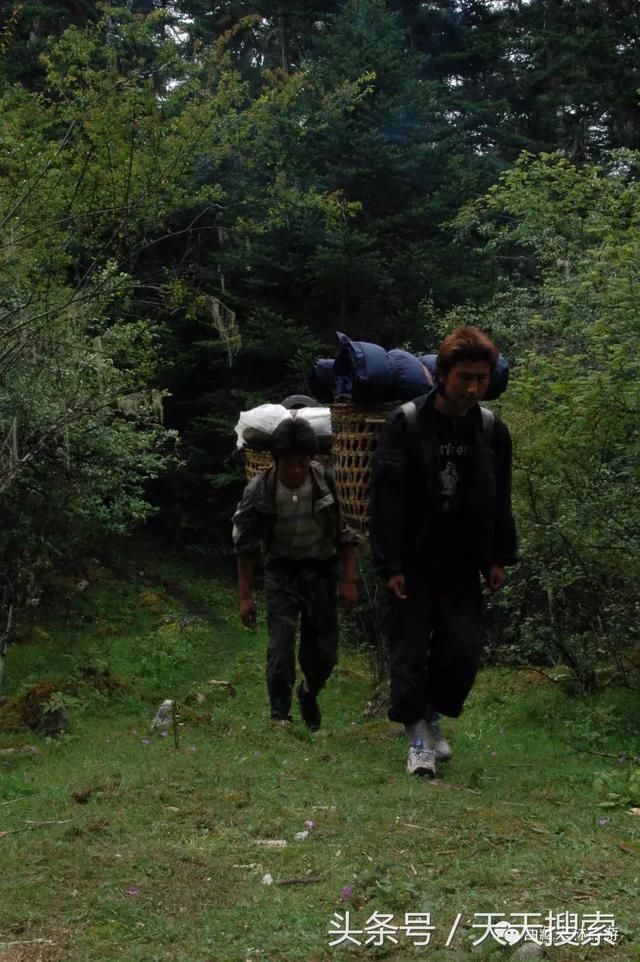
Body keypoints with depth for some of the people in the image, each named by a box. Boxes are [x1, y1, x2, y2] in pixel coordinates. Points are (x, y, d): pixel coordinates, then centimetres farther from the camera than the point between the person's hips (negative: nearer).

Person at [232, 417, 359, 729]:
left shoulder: (325, 481, -16)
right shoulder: (259, 491, -17)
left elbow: (345, 533, -4)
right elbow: (245, 546, -6)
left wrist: (349, 580, -6)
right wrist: (245, 596, -6)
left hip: (321, 571, 1)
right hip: (282, 573, -1)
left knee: (324, 652, 6)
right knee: (281, 648, -14)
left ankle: (309, 692, 37)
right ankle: (279, 716, -2)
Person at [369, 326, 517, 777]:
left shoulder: (492, 430, 2)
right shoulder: (406, 423, -12)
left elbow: (500, 501, 10)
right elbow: (387, 498, -13)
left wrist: (499, 558, 6)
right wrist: (389, 565, -16)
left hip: (462, 565, 4)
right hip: (411, 563, -3)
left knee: (465, 649, 1)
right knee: (410, 652, 1)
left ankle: (434, 715, 25)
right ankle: (419, 735, 15)